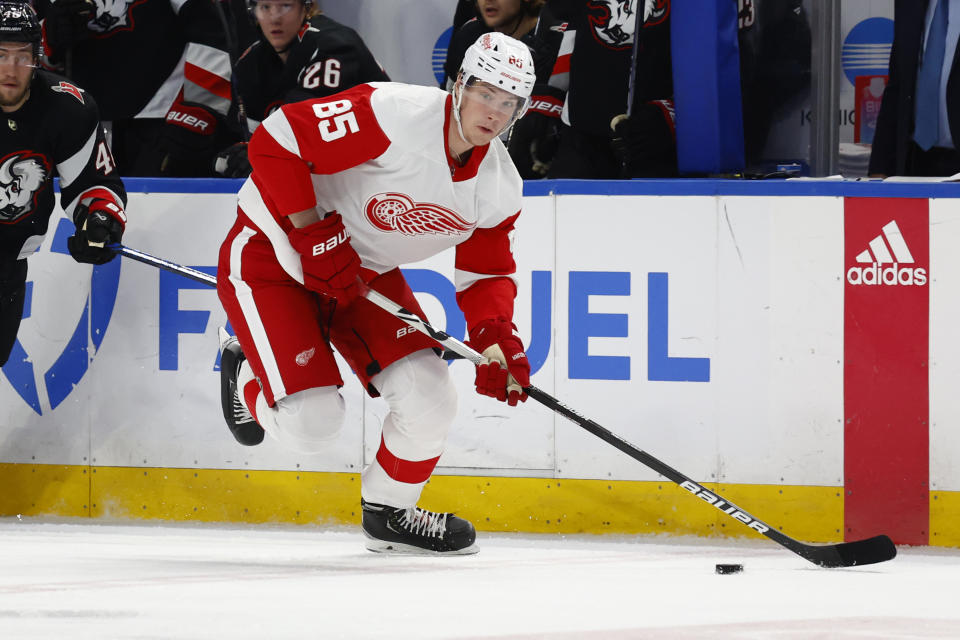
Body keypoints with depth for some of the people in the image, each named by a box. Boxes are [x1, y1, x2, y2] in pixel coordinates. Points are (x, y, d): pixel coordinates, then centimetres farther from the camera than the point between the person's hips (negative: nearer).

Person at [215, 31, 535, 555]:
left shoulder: (500, 187, -7)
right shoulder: (393, 116, -30)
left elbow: (486, 275, 5)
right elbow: (275, 142, -29)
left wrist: (496, 336, -15)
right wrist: (314, 235, -28)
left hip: (366, 271, 7)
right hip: (270, 255, -7)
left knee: (430, 399, -7)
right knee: (312, 422, -16)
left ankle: (389, 512, 21)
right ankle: (246, 376, 20)